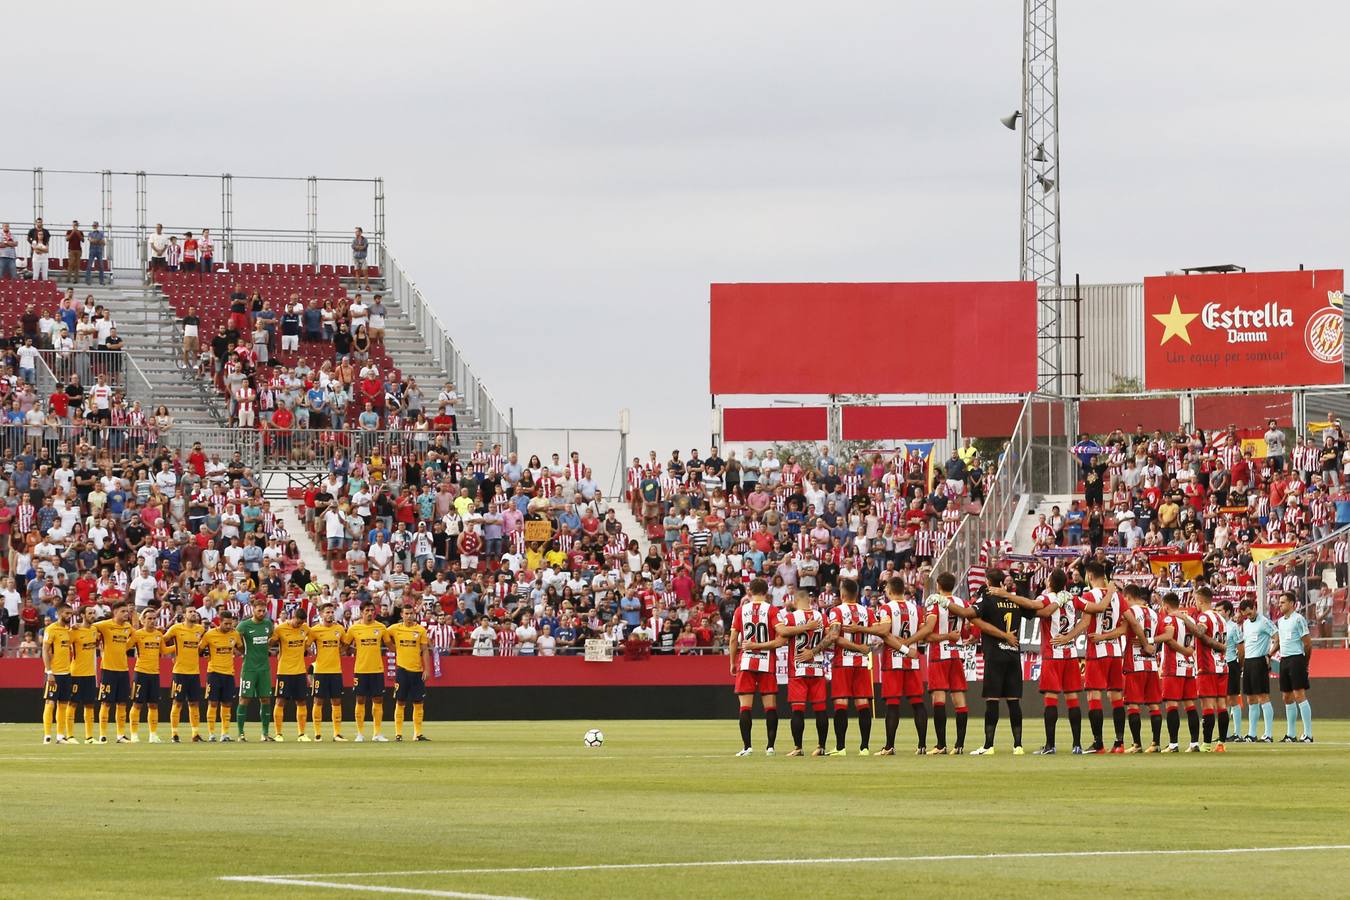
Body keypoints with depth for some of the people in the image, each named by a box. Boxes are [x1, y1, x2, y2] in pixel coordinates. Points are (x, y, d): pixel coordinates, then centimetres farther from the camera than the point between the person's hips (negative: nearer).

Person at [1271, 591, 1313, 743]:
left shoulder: (1298, 619, -8)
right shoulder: (1280, 621, 15)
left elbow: (1308, 643, -8)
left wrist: (1305, 663, -3)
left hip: (1296, 659, -8)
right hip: (1284, 661, 8)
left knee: (1300, 695, -11)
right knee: (1288, 698, 9)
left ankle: (1308, 734, -12)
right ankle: (1290, 735, 14)